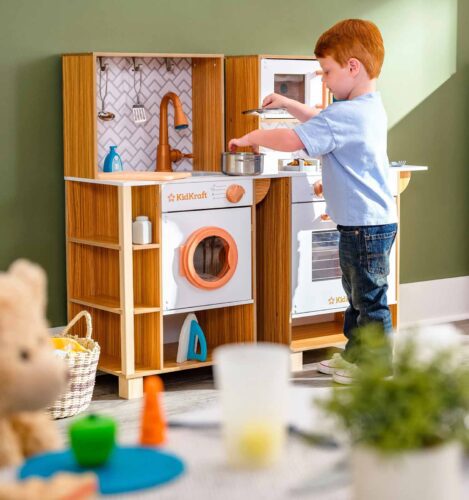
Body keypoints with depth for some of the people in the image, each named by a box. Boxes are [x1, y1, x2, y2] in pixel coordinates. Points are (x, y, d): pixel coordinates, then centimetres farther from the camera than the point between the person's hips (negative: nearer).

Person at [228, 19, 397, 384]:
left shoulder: (346, 114, -23)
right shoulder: (370, 108, 10)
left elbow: (293, 139, -26)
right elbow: (321, 123, 26)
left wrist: (252, 138, -12)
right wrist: (288, 104, 20)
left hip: (366, 225, -11)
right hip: (371, 220, 11)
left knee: (370, 298, 1)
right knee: (357, 294, 21)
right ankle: (354, 355, 34)